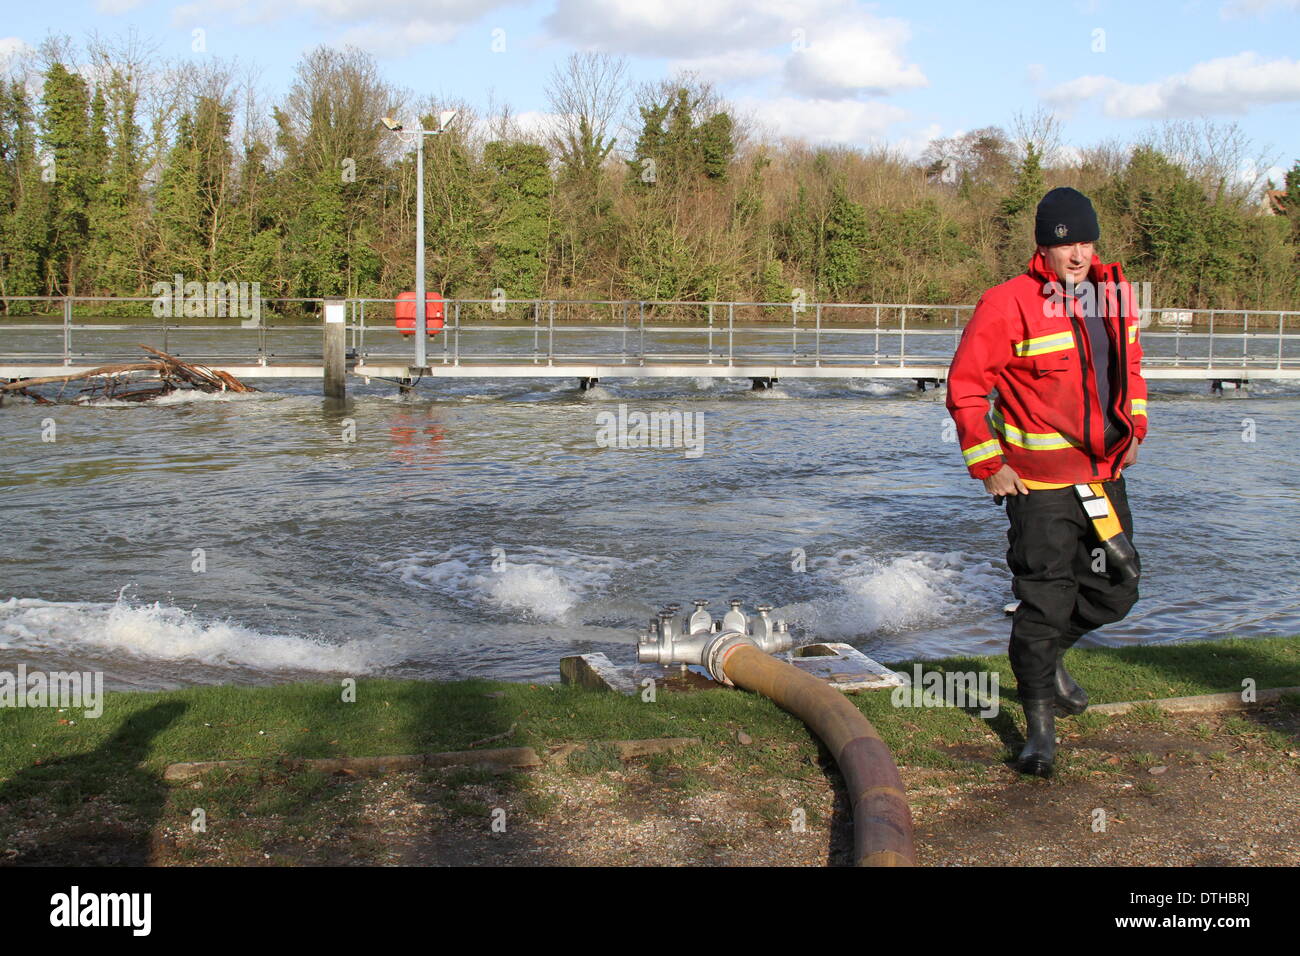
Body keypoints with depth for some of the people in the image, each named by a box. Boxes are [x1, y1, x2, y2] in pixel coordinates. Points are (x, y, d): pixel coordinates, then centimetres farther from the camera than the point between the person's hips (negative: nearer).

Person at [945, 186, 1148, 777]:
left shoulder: (1115, 291, 6)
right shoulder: (1008, 304, -14)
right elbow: (965, 386, -11)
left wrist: (1135, 428, 14)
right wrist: (987, 465, -12)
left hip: (1105, 471, 7)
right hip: (1038, 480, -6)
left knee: (1116, 587, 14)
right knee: (1045, 598, -4)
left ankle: (1048, 655, 41)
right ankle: (1040, 724, 10)